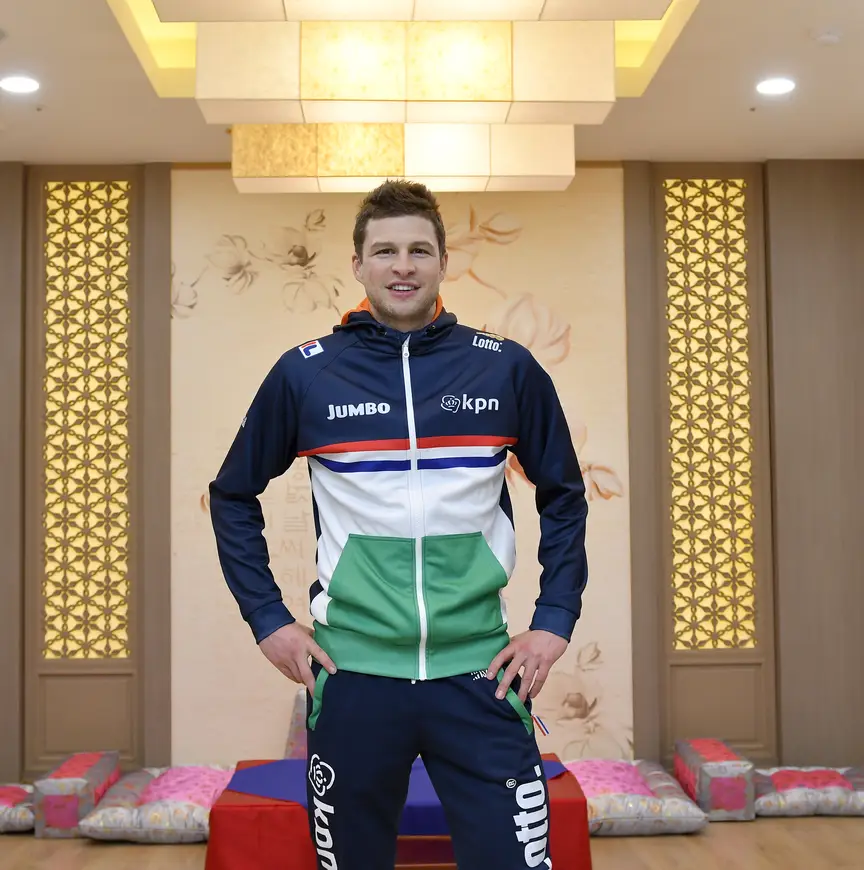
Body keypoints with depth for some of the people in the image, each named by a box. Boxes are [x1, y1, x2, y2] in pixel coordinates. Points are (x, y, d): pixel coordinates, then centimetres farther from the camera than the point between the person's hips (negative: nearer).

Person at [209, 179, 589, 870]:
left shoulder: (507, 368, 1)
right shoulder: (305, 373, 0)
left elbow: (564, 495, 11)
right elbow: (234, 495, 10)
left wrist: (556, 621, 4)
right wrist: (268, 621, 4)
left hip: (479, 673, 0)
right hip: (351, 675, 1)